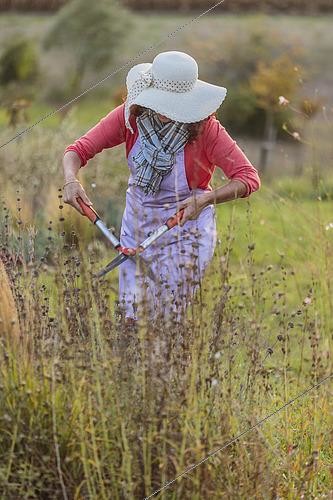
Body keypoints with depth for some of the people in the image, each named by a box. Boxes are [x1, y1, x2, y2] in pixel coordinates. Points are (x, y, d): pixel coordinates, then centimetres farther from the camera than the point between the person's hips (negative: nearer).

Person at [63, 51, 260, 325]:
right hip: (137, 223, 3)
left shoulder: (204, 128, -19)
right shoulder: (130, 115, -12)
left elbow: (249, 178, -22)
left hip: (186, 227, -3)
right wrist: (71, 180, -35)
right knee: (132, 310, 7)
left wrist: (207, 199, -38)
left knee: (170, 312, -4)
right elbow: (80, 149, -13)